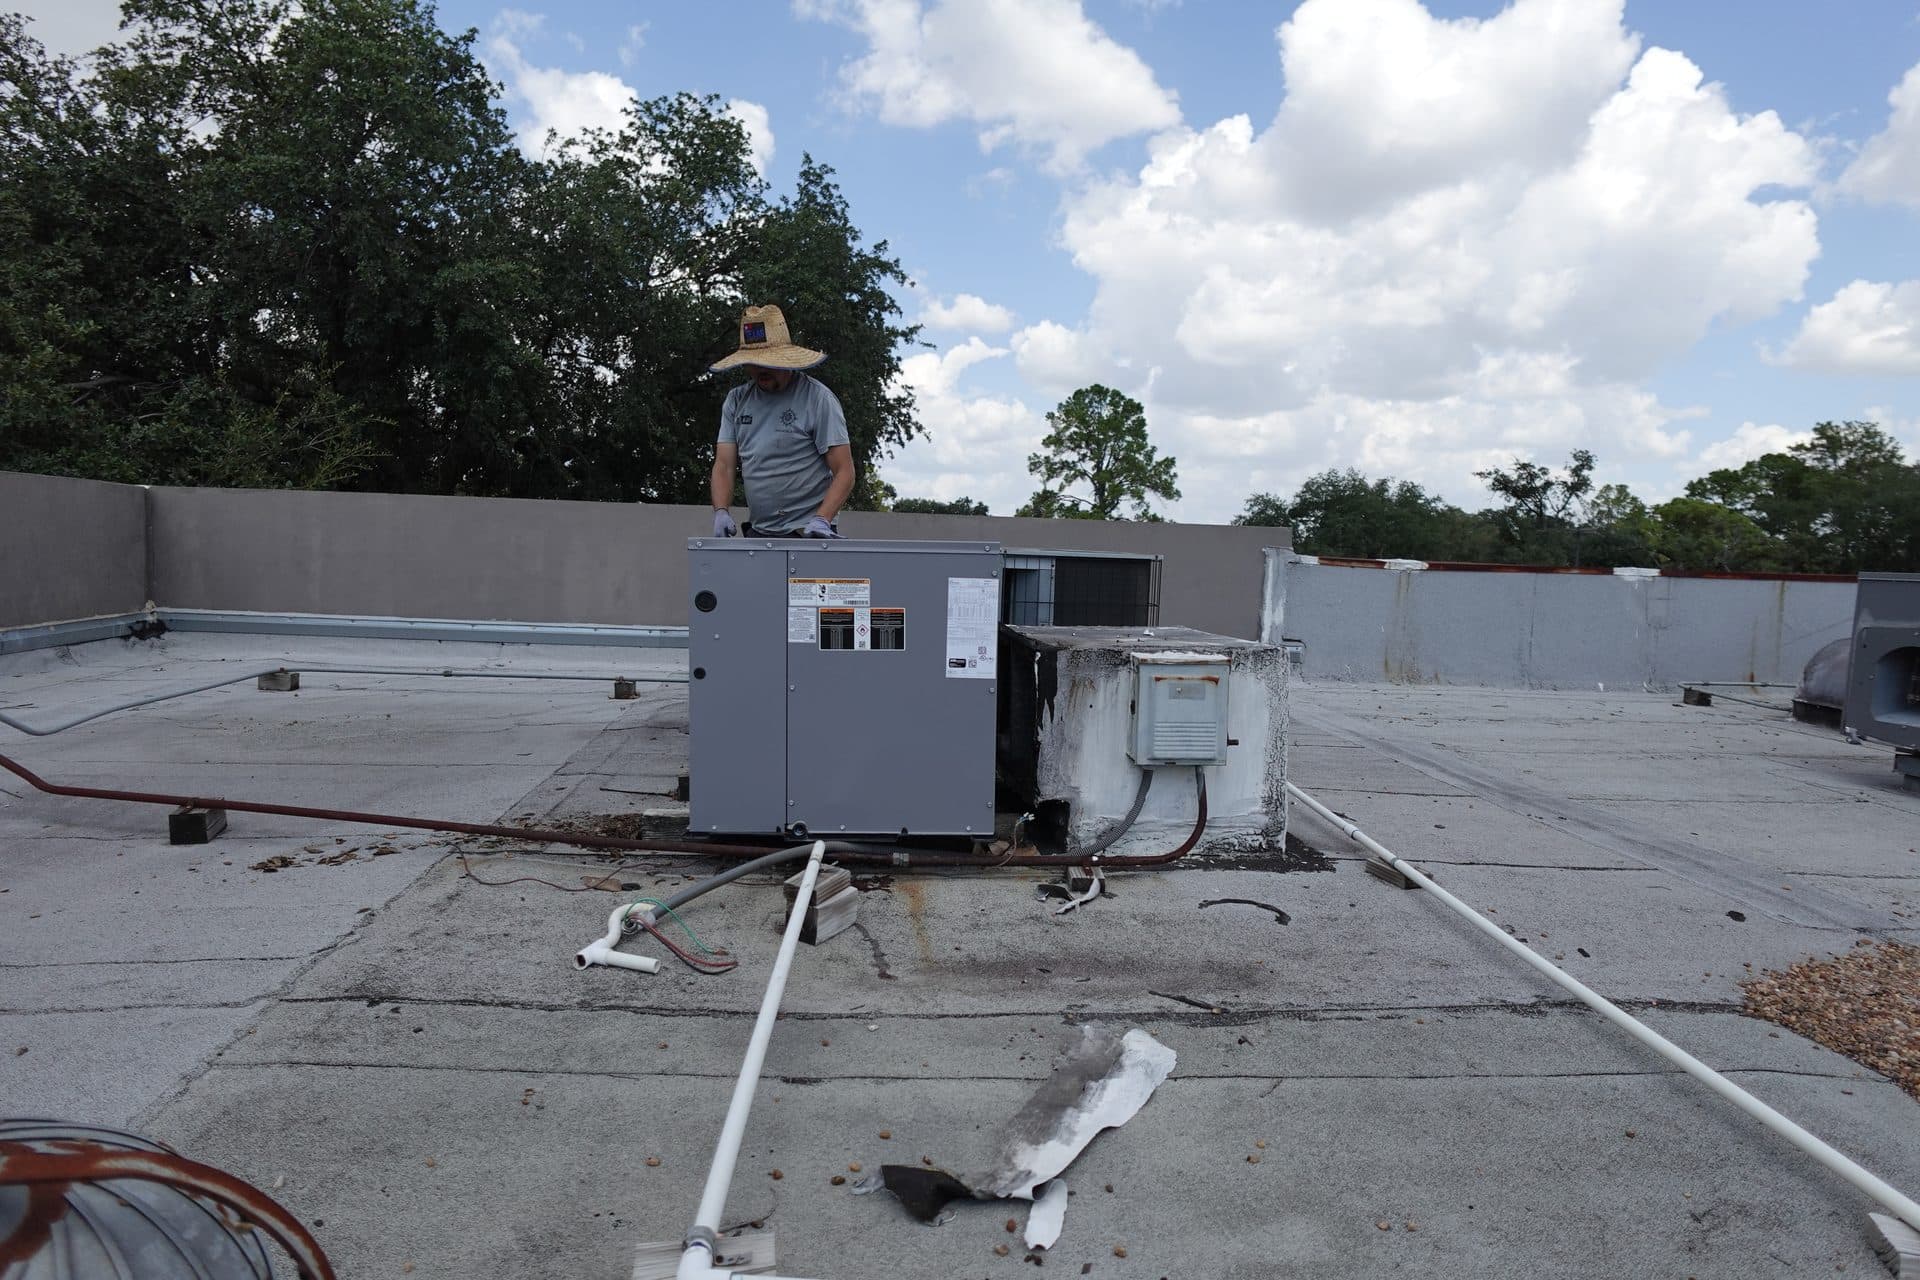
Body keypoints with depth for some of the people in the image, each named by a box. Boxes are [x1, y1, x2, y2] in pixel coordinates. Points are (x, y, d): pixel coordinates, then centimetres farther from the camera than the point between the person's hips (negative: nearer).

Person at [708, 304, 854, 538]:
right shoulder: (736, 400, 10)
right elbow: (724, 464, 7)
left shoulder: (818, 399, -5)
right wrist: (721, 512, -11)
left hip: (807, 532, -5)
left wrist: (821, 520, -24)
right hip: (757, 532, 5)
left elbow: (844, 472, -9)